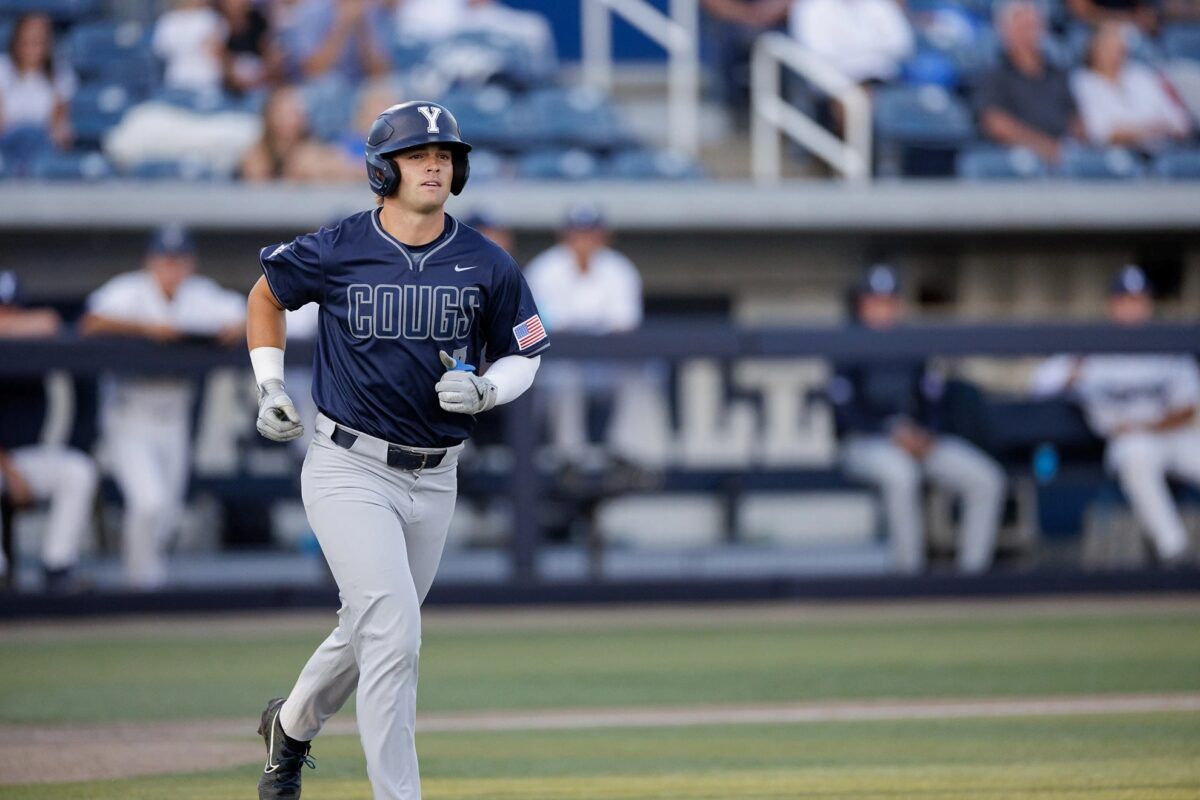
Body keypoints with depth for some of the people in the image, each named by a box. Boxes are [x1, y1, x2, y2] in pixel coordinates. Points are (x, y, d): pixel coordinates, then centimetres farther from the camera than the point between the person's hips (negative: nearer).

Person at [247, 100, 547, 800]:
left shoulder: (487, 265, -3)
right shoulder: (335, 252, -9)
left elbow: (524, 354, 9)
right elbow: (267, 294, 11)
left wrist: (485, 390, -12)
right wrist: (270, 387, 4)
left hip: (434, 480, 4)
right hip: (349, 471, -4)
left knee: (373, 630, 18)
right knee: (393, 633, -17)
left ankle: (292, 725, 47)